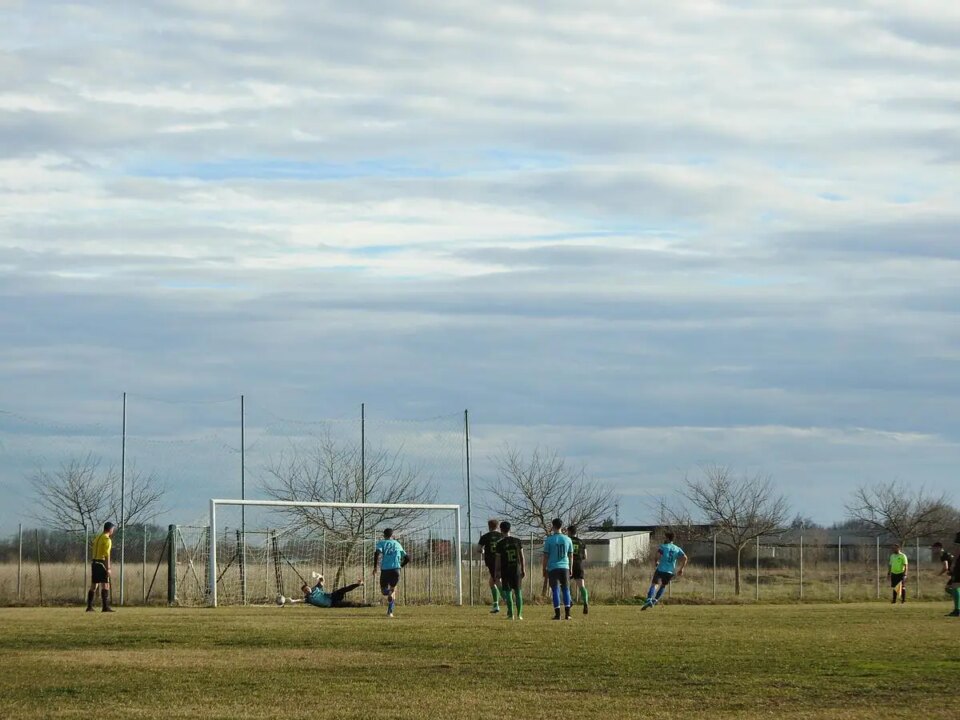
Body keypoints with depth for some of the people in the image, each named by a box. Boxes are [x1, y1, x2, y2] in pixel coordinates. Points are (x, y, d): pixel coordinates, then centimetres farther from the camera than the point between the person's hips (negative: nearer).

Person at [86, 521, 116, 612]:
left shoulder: (97, 538, 16)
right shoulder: (107, 539, -10)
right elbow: (107, 555, -18)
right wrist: (108, 568, -19)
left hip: (94, 563, 8)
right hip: (102, 563, -8)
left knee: (93, 586, 10)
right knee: (105, 585, -6)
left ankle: (89, 606, 8)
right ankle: (106, 607, -11)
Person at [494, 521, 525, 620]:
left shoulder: (500, 544, -5)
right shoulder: (517, 541, 2)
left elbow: (498, 559, -4)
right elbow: (522, 556, 4)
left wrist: (497, 572, 4)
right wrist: (523, 569, 10)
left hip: (505, 570, -2)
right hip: (517, 569, 2)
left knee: (508, 592, 1)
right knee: (518, 592, 5)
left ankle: (511, 614, -3)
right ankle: (519, 614, 2)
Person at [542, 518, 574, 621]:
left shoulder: (549, 540, -3)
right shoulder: (567, 540, 5)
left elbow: (545, 556, -2)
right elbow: (571, 556, 11)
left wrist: (544, 570, 7)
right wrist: (570, 568, 21)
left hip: (553, 568, -2)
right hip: (565, 567, 2)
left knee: (555, 591, 0)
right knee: (566, 589, 9)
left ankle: (557, 614, -4)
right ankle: (567, 613, 4)